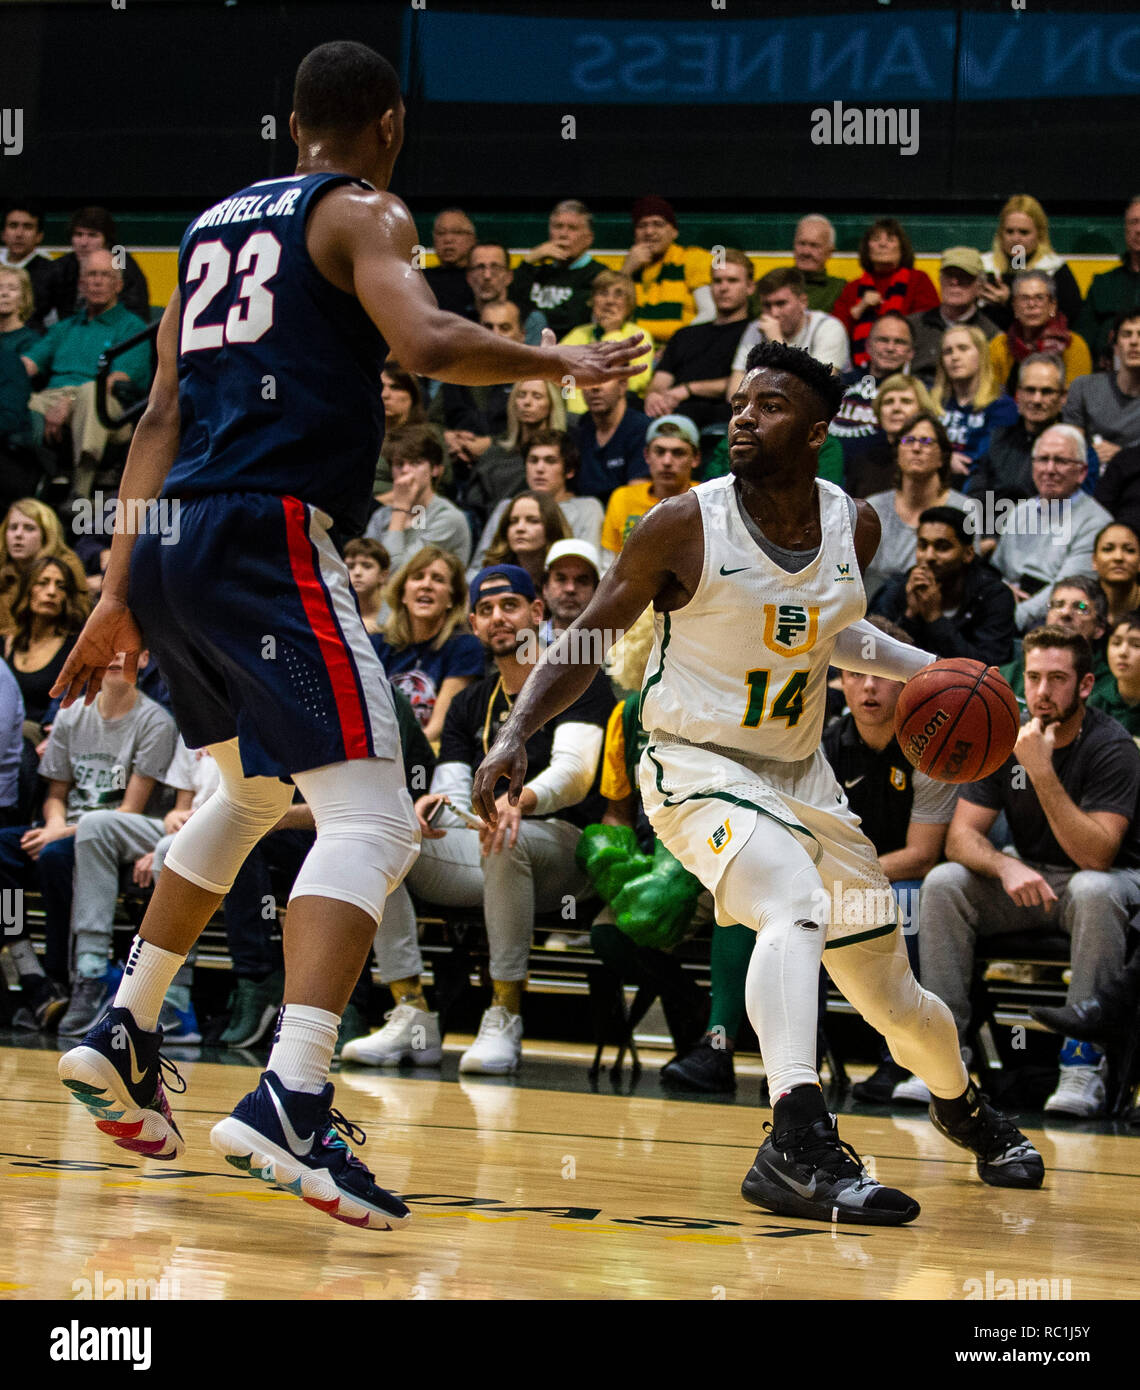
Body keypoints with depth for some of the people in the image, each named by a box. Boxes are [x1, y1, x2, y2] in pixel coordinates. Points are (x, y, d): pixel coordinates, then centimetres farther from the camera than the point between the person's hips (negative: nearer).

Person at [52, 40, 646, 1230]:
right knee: (369, 822, -12)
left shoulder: (214, 223, 22)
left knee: (252, 794, 30)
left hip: (171, 541, 8)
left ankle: (121, 1036, 32)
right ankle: (289, 1102, -29)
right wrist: (561, 364, -2)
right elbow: (425, 343, -18)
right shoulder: (365, 214, 1)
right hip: (267, 538, -8)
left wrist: (122, 592, 21)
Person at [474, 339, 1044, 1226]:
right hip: (698, 770, -5)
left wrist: (925, 668, 7)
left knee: (896, 1000, 13)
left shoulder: (855, 527, -2)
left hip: (802, 776, 5)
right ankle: (800, 1146, -44)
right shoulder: (685, 528, -16)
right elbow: (588, 643, -5)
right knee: (795, 906, -36)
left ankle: (963, 1107, 46)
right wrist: (515, 737, -17)